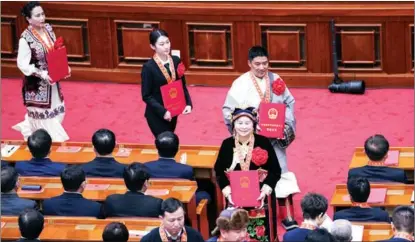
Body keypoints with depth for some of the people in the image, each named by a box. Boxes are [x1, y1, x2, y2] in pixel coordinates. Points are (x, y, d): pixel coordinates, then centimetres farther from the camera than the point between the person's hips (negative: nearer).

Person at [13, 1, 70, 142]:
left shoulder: (48, 29, -2)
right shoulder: (26, 39, -21)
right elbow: (22, 64, -18)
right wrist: (42, 74, -27)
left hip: (52, 80, 7)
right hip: (36, 84, -7)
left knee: (58, 112, 16)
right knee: (42, 114, 6)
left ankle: (27, 127, 36)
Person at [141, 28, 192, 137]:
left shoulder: (176, 61, -1)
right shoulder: (148, 67, -17)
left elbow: (182, 85, 8)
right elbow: (146, 96, -14)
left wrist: (188, 103, -7)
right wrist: (162, 111, -23)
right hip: (156, 114, -5)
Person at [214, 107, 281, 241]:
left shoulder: (263, 142, -3)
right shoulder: (227, 144, 0)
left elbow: (275, 171, -1)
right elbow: (219, 172, 3)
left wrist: (265, 191, -13)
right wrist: (227, 192, -11)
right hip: (234, 197, 1)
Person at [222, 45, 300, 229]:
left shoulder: (275, 80, 2)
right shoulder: (241, 84, -9)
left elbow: (289, 102, 8)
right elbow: (228, 111, -10)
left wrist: (286, 123, -8)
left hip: (275, 137, 3)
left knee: (280, 173, 3)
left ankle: (287, 216, 6)